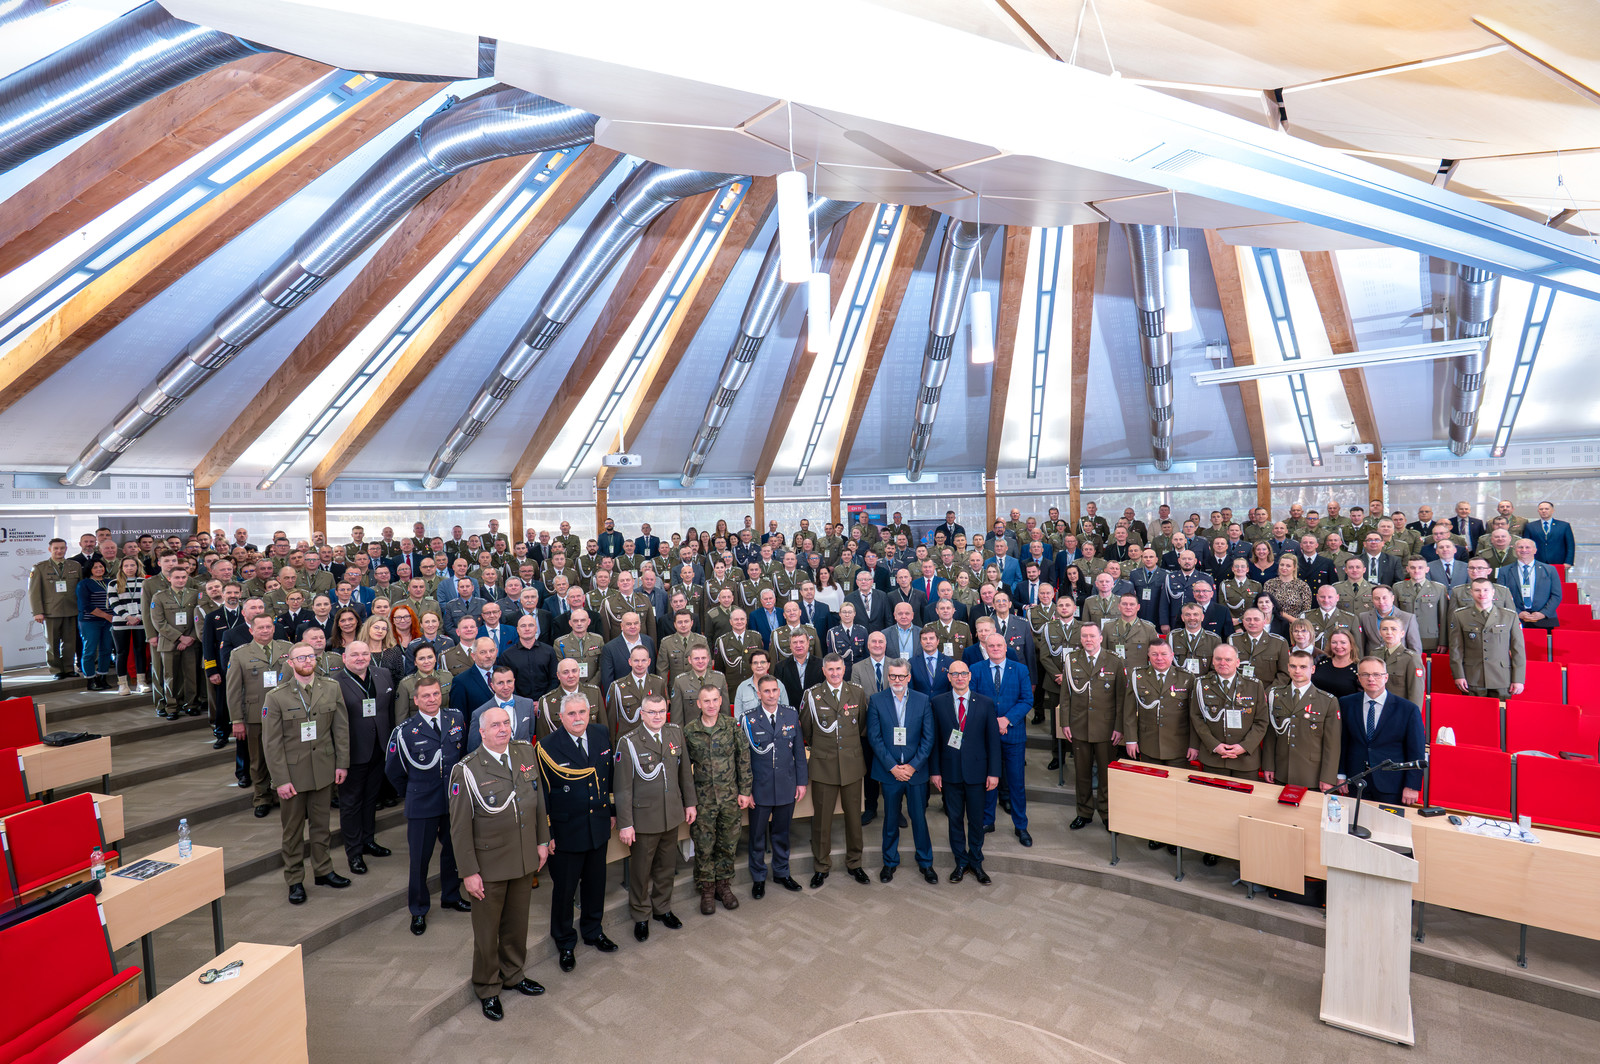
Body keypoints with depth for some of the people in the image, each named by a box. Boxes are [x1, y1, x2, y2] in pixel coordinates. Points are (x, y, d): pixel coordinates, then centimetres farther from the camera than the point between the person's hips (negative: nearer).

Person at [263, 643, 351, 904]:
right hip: (292, 772, -2)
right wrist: (281, 780, -11)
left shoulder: (331, 689, -1)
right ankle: (295, 880, 25)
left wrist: (342, 763, 1)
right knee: (293, 829, 10)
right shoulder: (277, 697, -10)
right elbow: (271, 742, -9)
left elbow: (341, 728, 4)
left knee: (321, 823, 15)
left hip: (324, 769, 3)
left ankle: (323, 870, 31)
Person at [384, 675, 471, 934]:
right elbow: (393, 770, 1)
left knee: (452, 850, 18)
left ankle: (451, 896, 40)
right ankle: (418, 910, 27)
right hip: (422, 805, -3)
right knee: (419, 857, 7)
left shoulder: (457, 718, -2)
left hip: (455, 800, 3)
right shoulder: (404, 731, -12)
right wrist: (413, 793, 7)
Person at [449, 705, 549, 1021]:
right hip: (490, 865, -4)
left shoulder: (527, 753, -3)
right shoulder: (467, 770, -17)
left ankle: (512, 974, 44)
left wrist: (542, 841, 7)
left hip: (526, 861, 4)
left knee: (517, 922, 21)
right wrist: (469, 871, -12)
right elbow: (460, 827, -13)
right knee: (487, 929, 14)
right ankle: (487, 989, 36)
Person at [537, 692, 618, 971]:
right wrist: (546, 834, -11)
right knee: (564, 889, 11)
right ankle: (565, 943, 34)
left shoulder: (602, 734, -3)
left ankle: (594, 931, 43)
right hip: (567, 830, -4)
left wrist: (612, 811, 11)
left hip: (599, 825, 4)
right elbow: (542, 794, -12)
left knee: (595, 882, 20)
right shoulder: (547, 746, -17)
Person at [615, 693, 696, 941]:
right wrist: (625, 824, -13)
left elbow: (685, 771, 9)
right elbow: (623, 788, -13)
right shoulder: (628, 743, -14)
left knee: (666, 866, 18)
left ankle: (663, 909, 39)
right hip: (644, 818, -4)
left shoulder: (676, 733, -1)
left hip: (672, 815, 4)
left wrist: (689, 803, 10)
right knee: (640, 870, 11)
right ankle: (641, 916, 32)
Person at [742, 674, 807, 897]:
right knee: (757, 835, 11)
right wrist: (745, 789, -7)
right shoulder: (748, 719, -8)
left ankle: (782, 873, 36)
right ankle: (758, 878, 29)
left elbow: (799, 750, 6)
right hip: (760, 788, -2)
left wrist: (801, 781, 4)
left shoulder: (792, 715, 1)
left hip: (786, 786, 2)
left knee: (781, 833, 17)